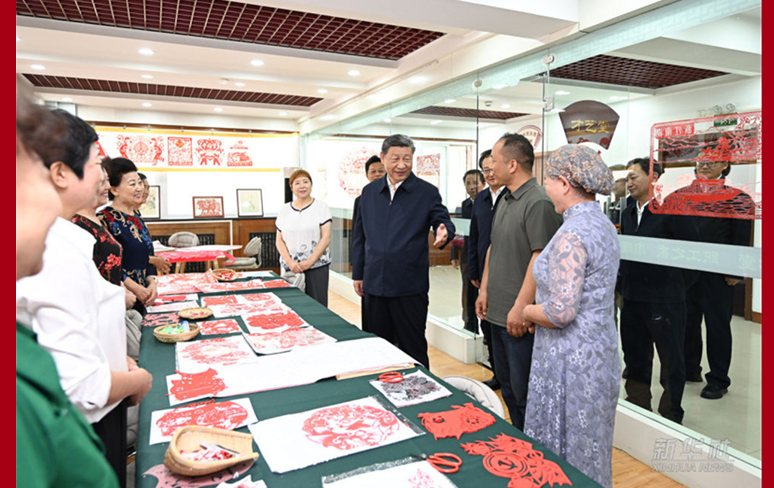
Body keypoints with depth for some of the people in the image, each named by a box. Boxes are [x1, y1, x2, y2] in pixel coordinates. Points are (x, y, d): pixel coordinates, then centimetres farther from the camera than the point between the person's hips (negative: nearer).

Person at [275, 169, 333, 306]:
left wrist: (309, 262, -12)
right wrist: (289, 262, -7)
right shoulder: (284, 210, 11)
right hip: (291, 268, 2)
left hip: (316, 266, -2)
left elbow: (326, 238, -3)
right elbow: (279, 240, 10)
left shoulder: (321, 206, 3)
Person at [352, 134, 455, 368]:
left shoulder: (427, 192, -3)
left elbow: (444, 223, -4)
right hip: (374, 285, 4)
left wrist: (444, 233, -29)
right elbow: (359, 236, 13)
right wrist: (358, 274, 12)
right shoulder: (369, 192, 8)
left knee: (413, 348, 7)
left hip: (410, 287, -4)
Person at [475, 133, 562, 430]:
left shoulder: (538, 202, -17)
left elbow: (540, 258, -23)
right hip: (498, 312, 10)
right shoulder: (505, 201, 13)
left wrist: (521, 307, -23)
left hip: (521, 318, -9)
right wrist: (484, 289, 14)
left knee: (523, 391, 2)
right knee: (506, 383, 20)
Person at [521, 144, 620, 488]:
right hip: (600, 350, 10)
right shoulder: (604, 224, 7)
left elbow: (560, 312, -27)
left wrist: (525, 311, -9)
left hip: (571, 359, -9)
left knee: (563, 452, 8)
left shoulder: (572, 235, -24)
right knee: (591, 445, 24)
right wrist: (538, 308, 13)